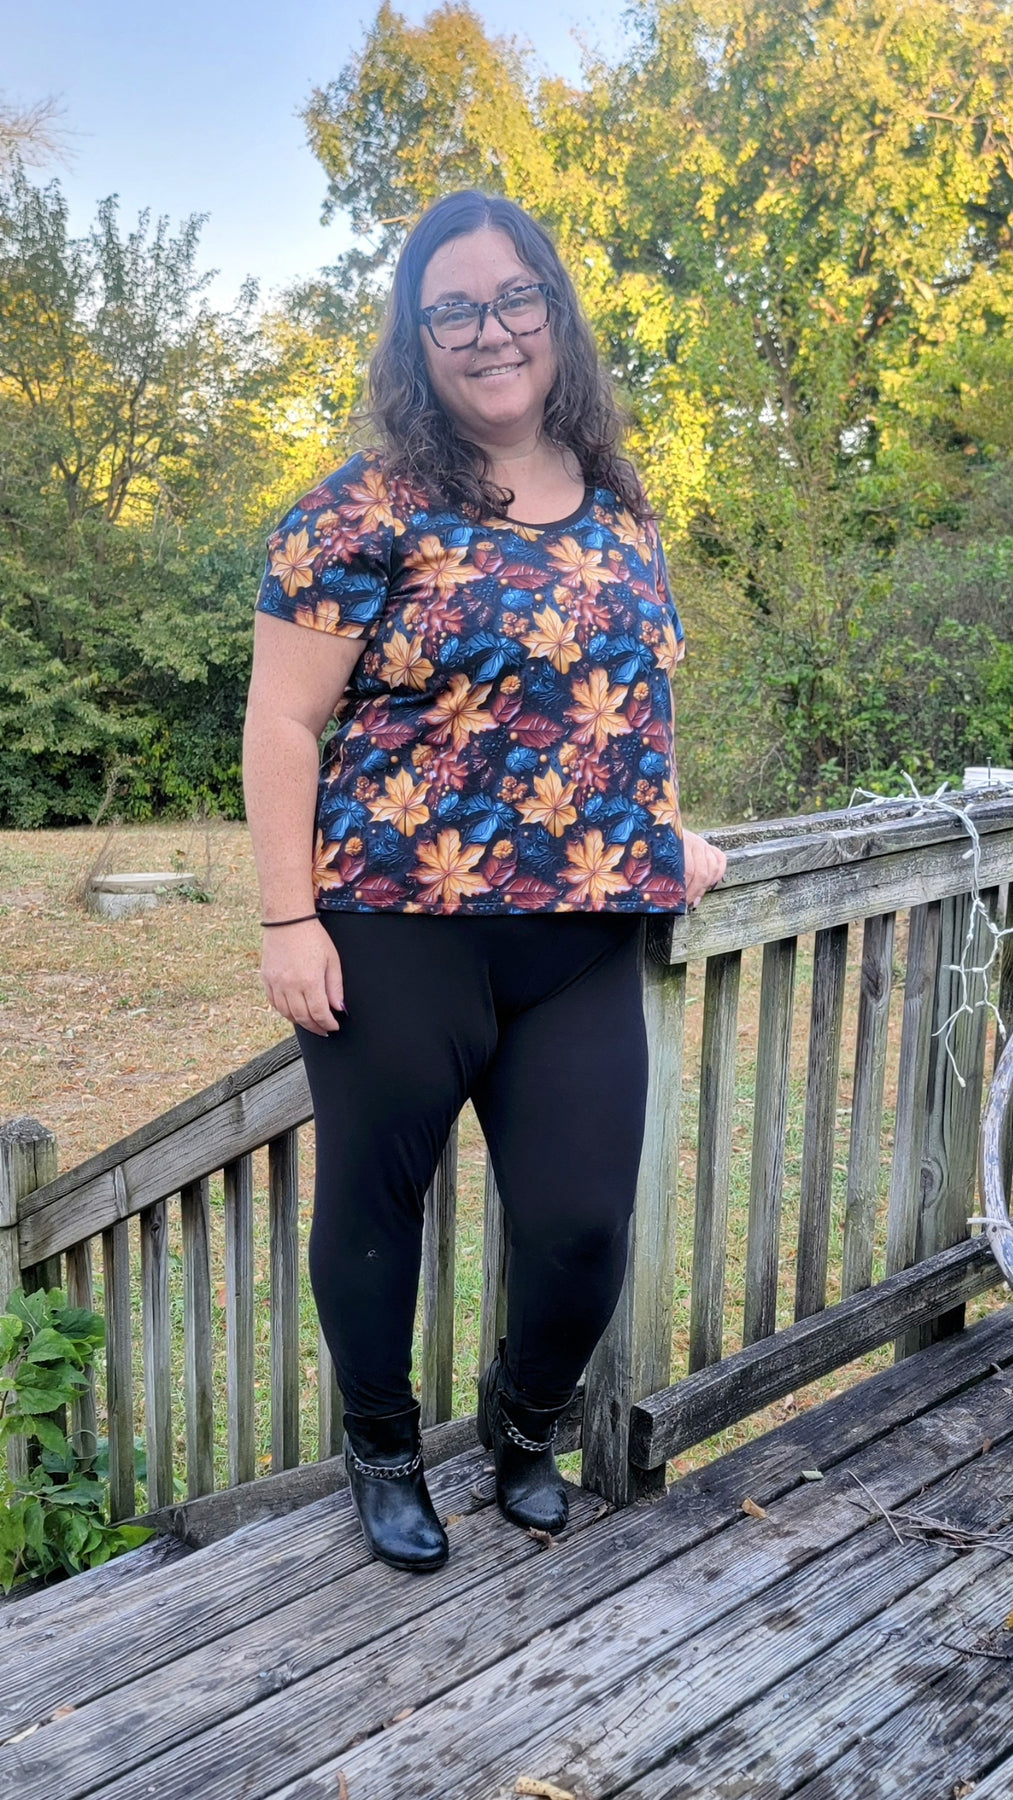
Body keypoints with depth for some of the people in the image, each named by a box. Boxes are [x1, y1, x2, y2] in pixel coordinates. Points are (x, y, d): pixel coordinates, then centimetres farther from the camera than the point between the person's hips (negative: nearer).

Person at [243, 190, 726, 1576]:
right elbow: (283, 722, -6)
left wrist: (669, 841, 17)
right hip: (401, 935, -4)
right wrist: (290, 919, -11)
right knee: (375, 1202, 10)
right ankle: (385, 1452, 38)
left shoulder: (618, 509, 12)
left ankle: (524, 1424, 37)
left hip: (586, 945, 4)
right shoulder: (370, 512, -5)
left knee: (584, 1225, 4)